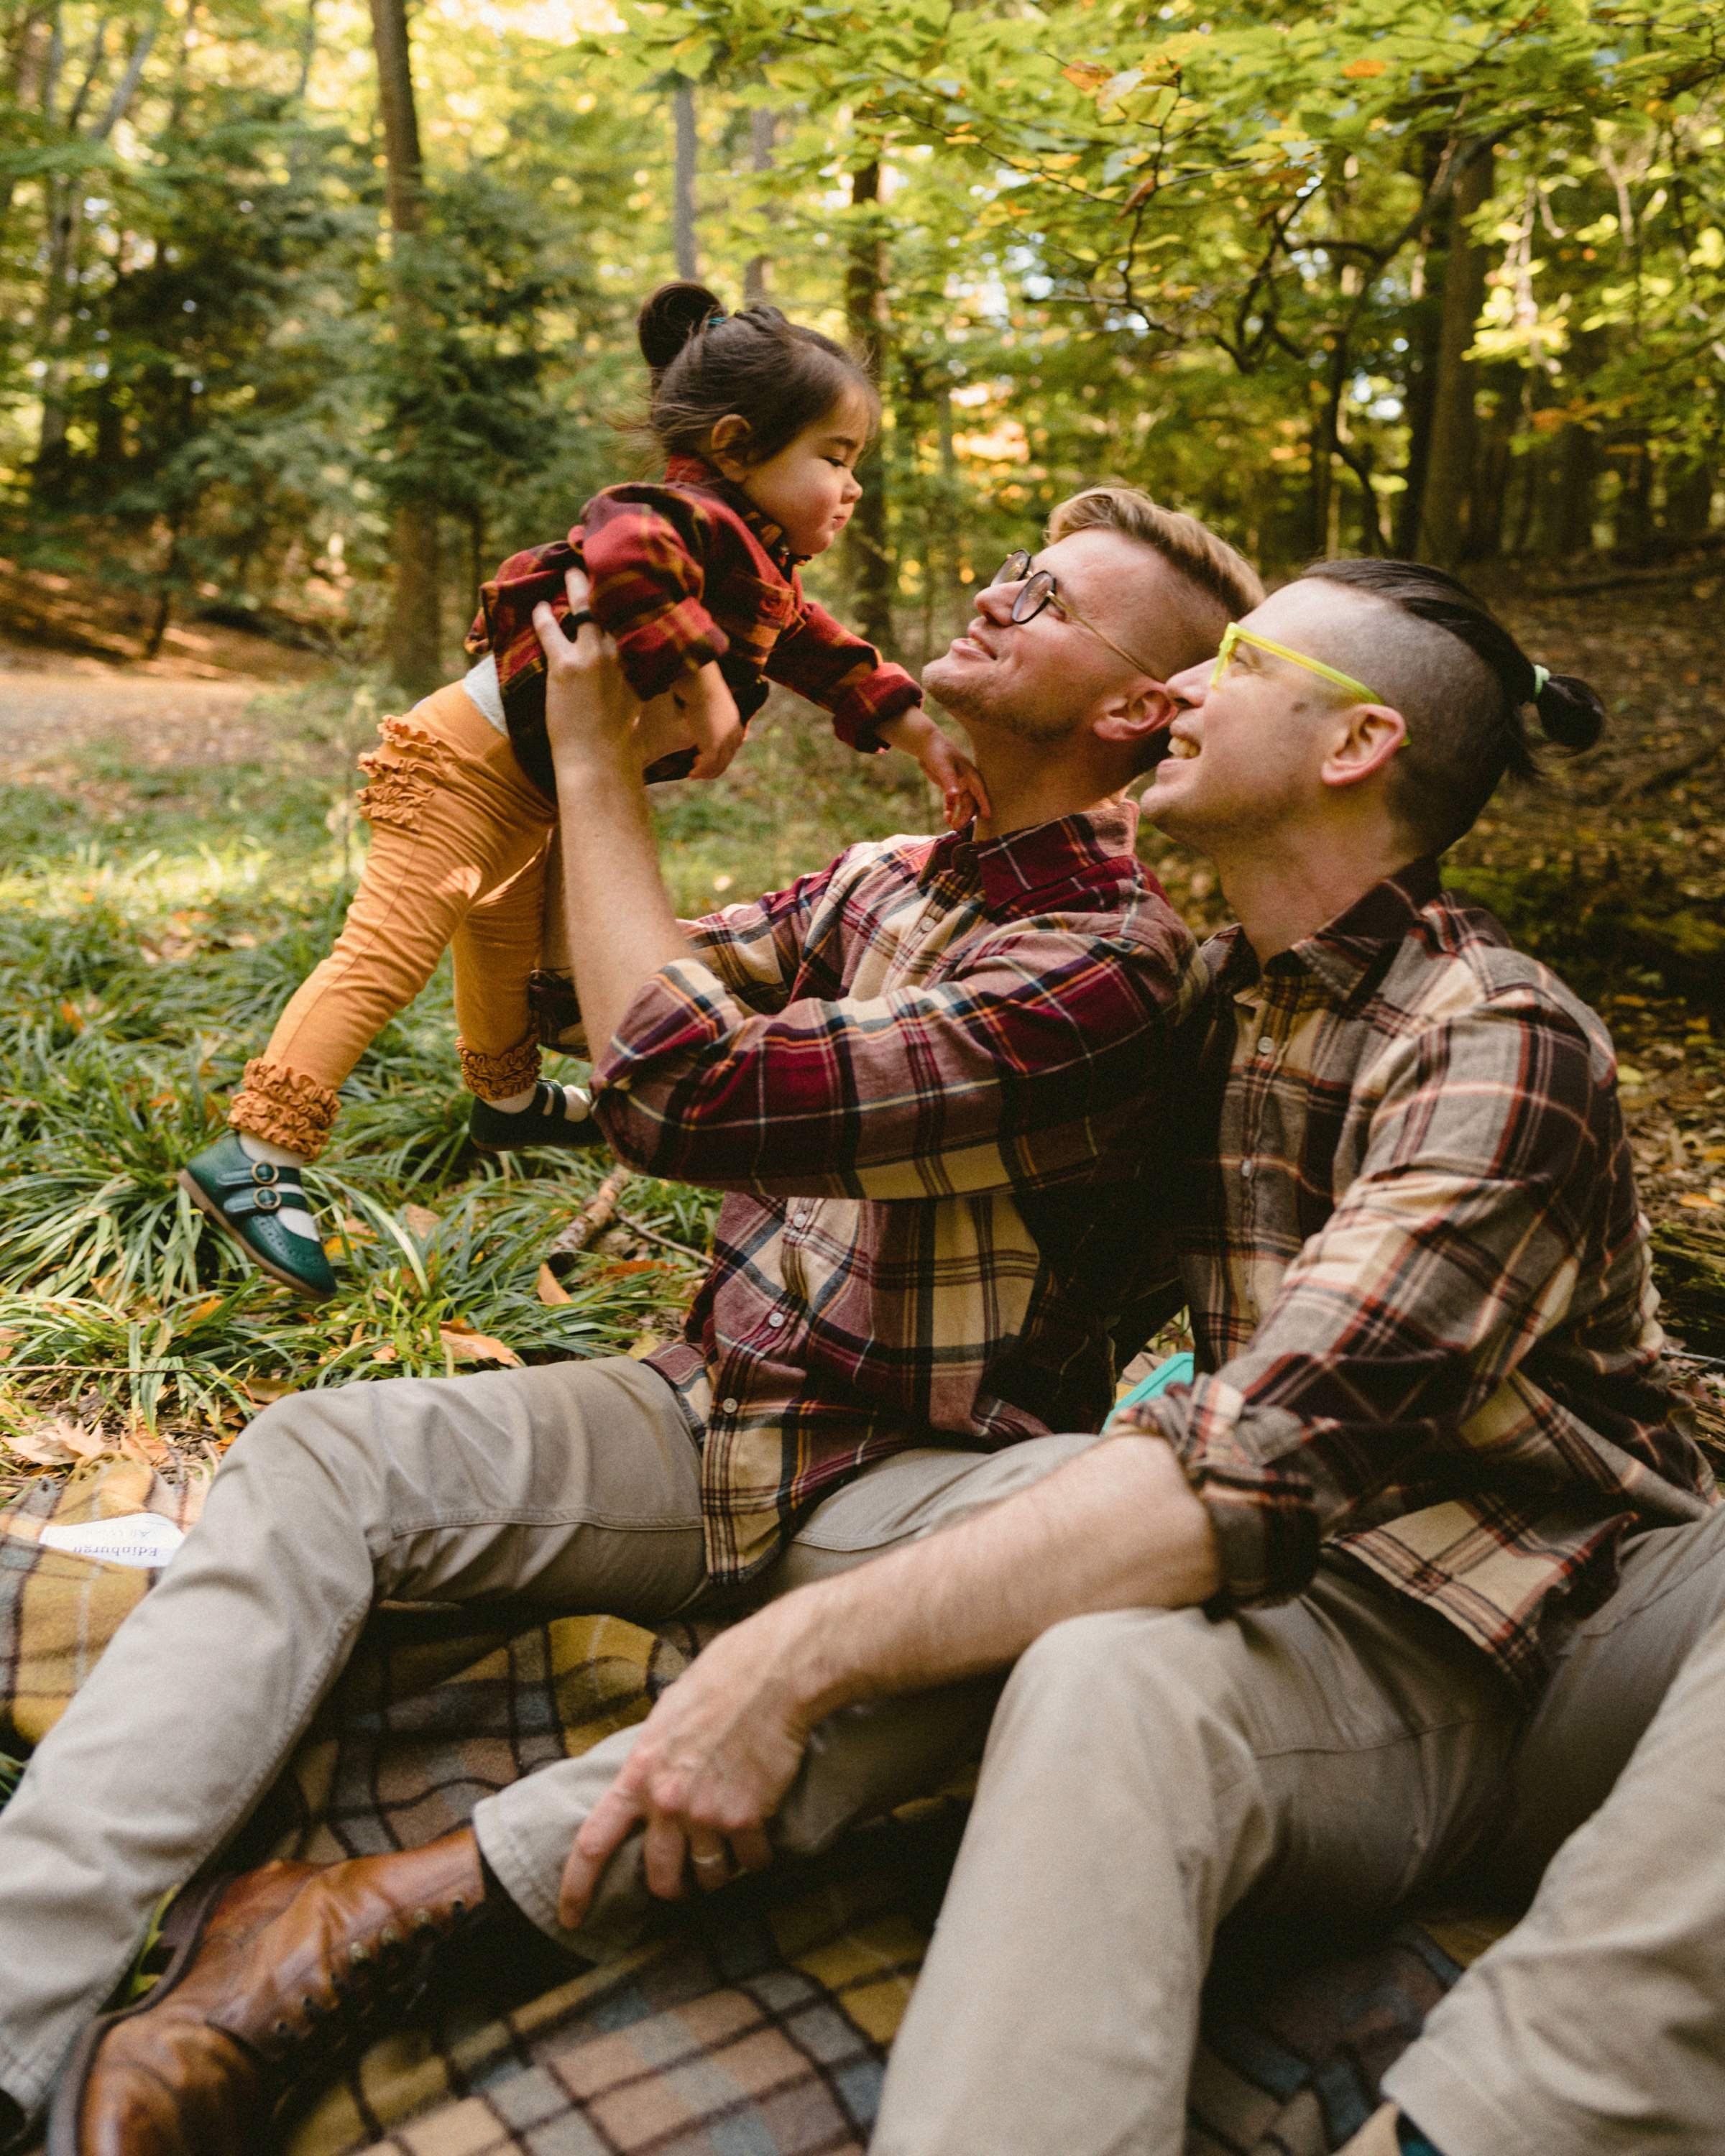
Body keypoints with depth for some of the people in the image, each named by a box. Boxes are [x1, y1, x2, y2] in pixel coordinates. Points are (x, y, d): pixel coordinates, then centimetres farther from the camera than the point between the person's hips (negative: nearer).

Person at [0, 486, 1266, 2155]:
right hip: (708, 1422, 6)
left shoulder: (1116, 956, -15)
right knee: (318, 1454, -14)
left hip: (918, 1489, -6)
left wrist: (598, 763, -14)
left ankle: (403, 1903, -37)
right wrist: (583, 732, 4)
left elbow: (684, 1092, -25)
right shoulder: (879, 885, 10)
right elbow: (565, 988, 17)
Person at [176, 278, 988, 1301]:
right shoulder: (692, 519, -23)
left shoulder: (763, 576, 10)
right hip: (471, 758, -10)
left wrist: (931, 742, 8)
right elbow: (625, 554, -45)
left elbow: (835, 660, 16)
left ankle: (509, 1099, 49)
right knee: (387, 954, -14)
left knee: (512, 944, 27)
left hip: (532, 792, 10)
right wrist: (702, 683, -39)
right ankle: (253, 1158, -12)